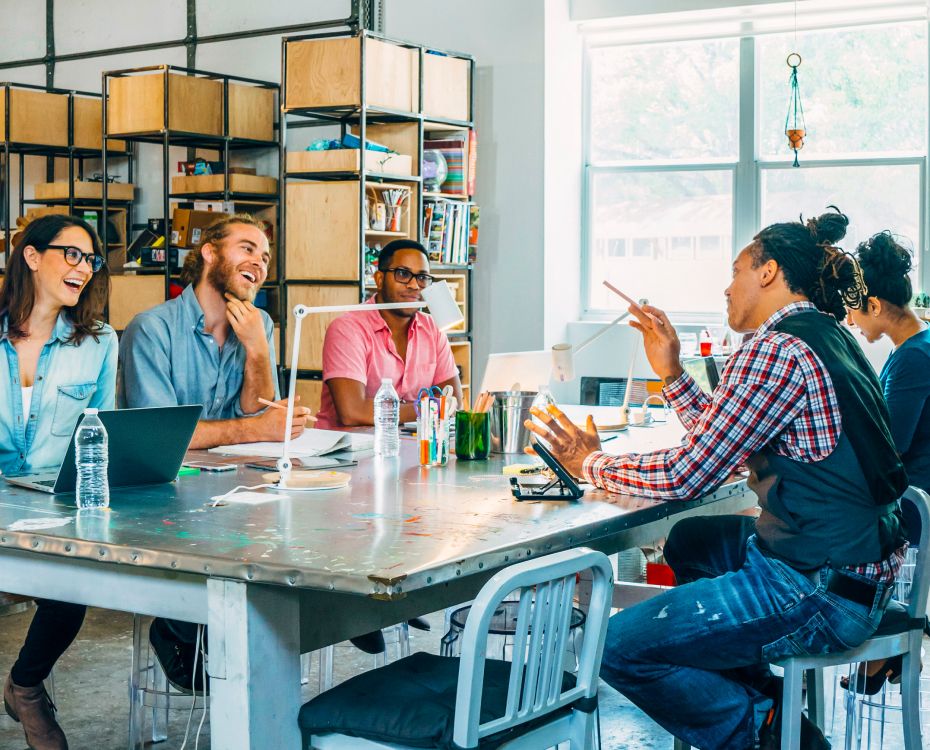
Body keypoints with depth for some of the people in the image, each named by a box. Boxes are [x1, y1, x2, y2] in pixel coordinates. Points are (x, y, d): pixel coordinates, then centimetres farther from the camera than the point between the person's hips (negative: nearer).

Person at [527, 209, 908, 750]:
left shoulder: (777, 350, -17)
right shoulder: (829, 336, 13)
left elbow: (687, 476, -16)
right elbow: (723, 441, 16)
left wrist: (591, 463, -1)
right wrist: (672, 373, 17)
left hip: (821, 593, -10)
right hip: (859, 563, 10)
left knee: (618, 649, -9)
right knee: (690, 542, 30)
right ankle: (764, 706, 27)